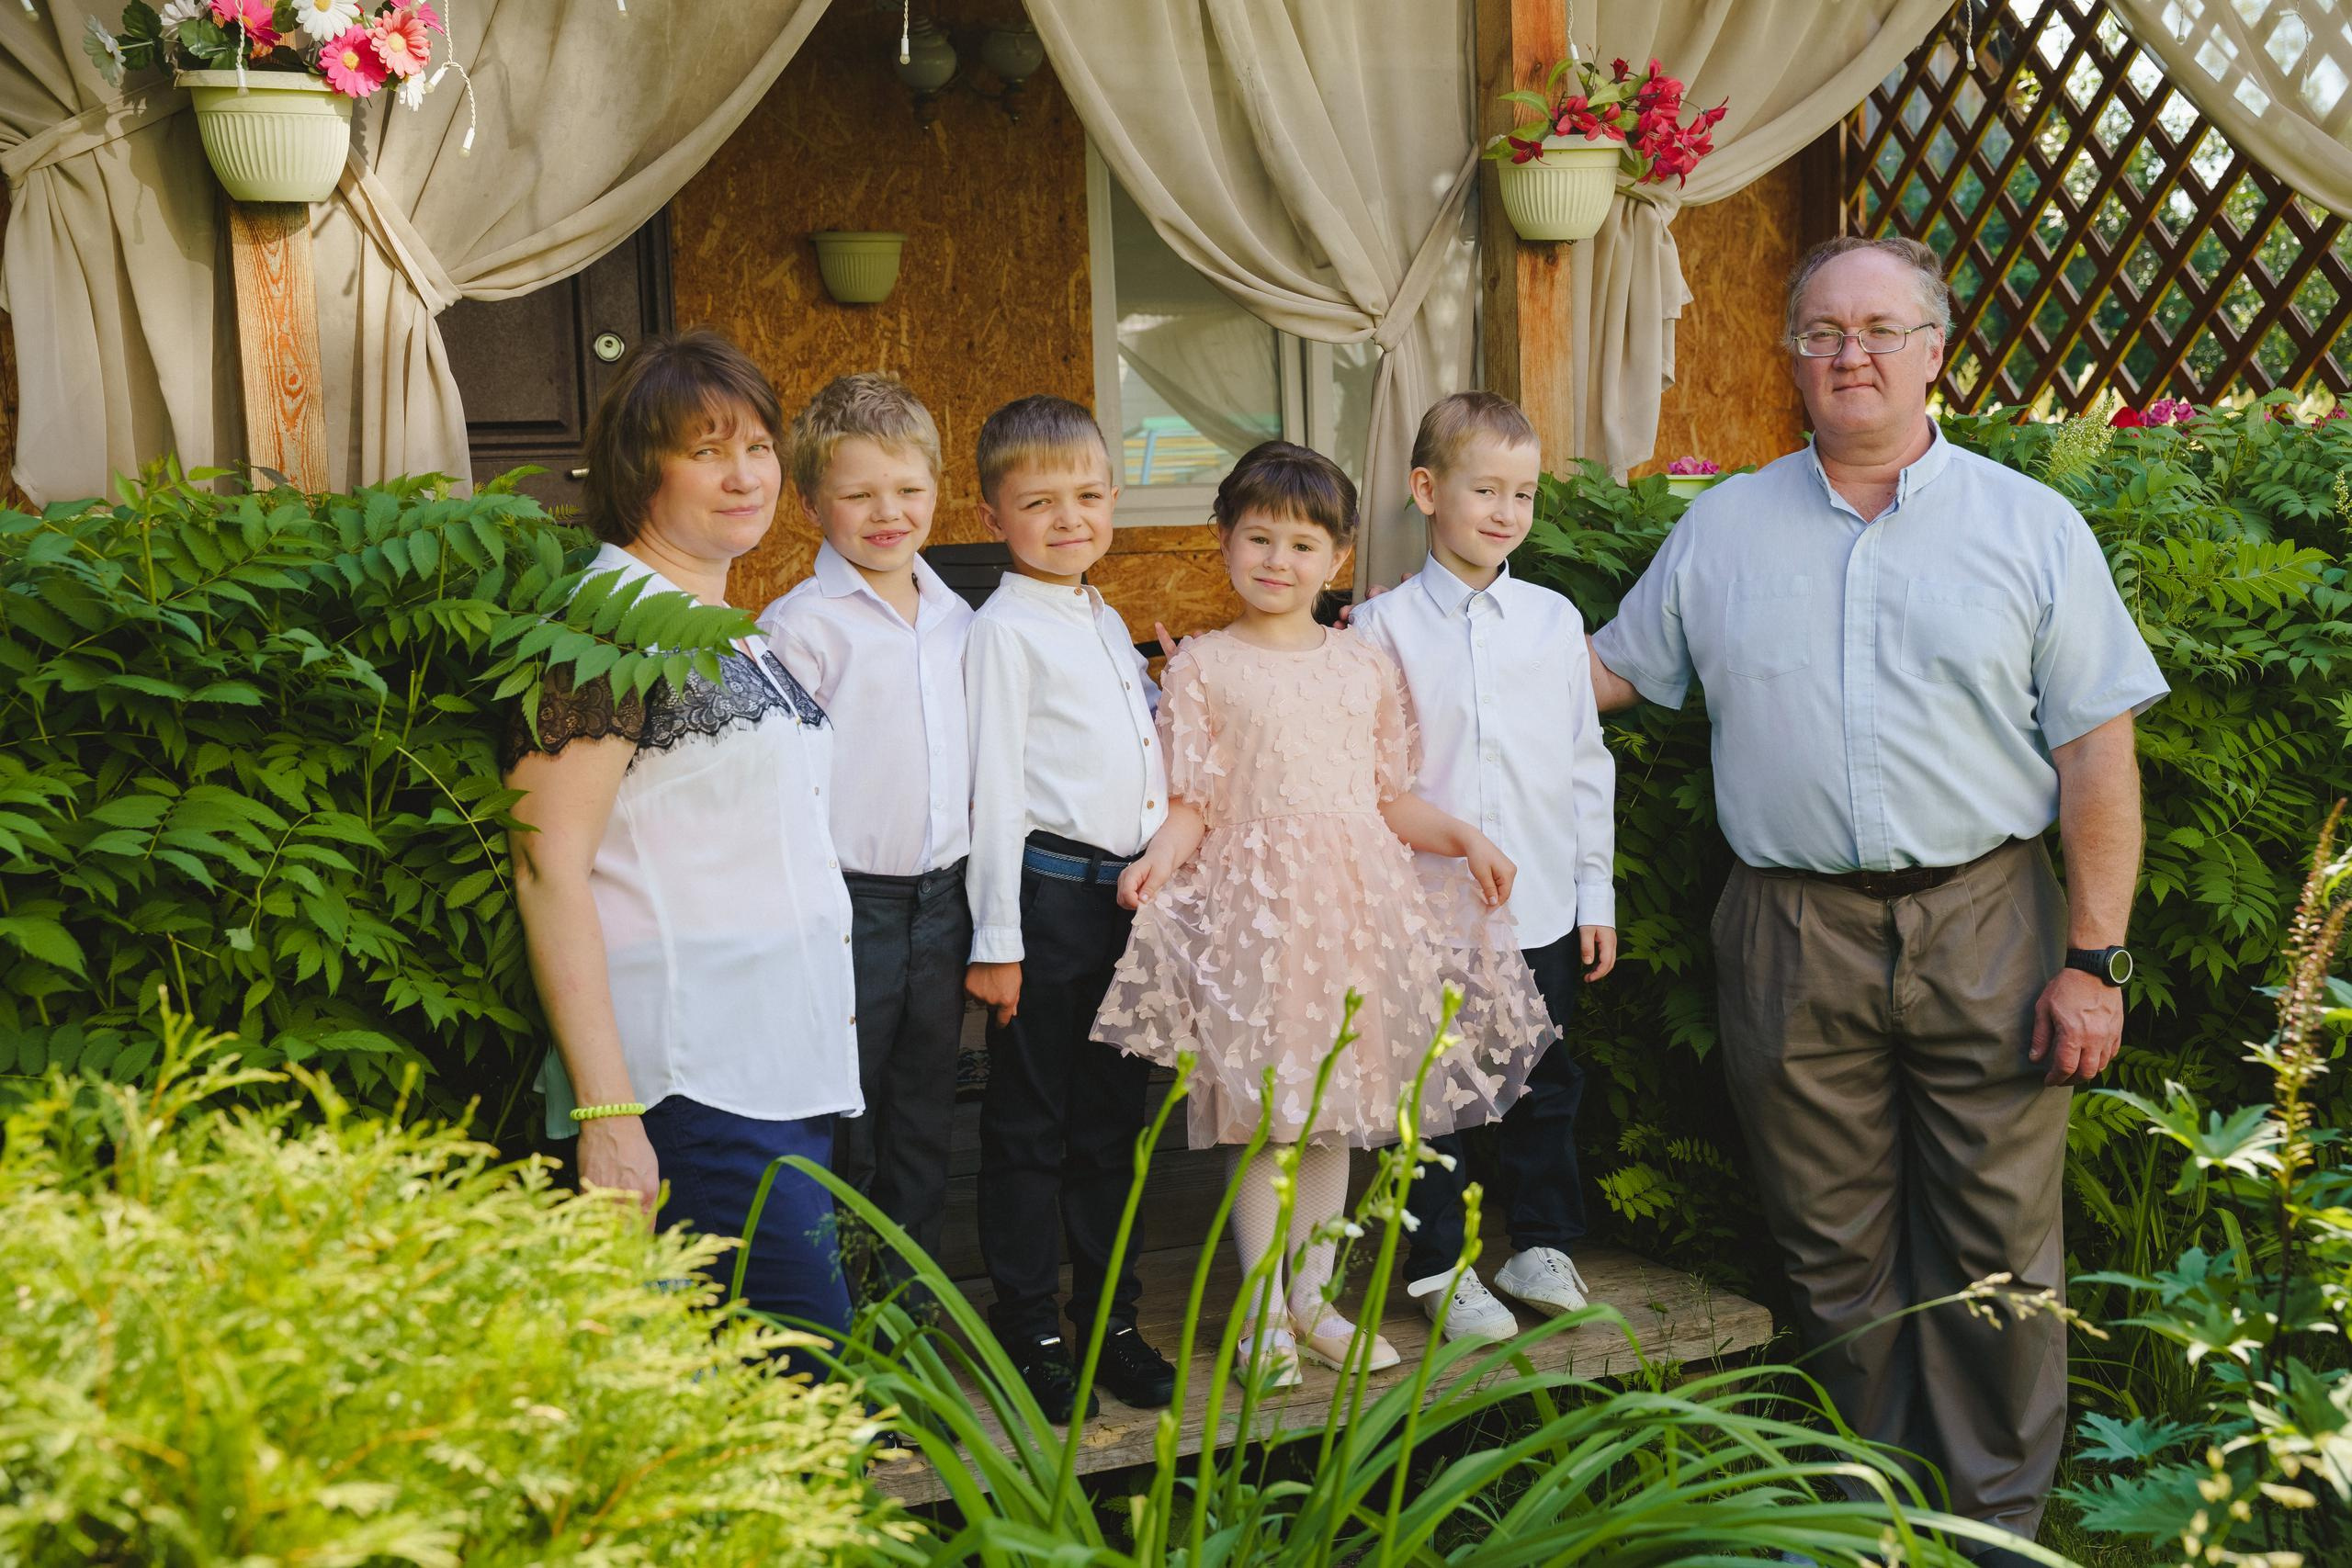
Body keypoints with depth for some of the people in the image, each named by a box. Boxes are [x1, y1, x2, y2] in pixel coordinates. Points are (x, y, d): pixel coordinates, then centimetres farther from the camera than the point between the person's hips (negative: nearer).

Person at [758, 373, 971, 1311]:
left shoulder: (956, 620, 9)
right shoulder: (799, 626, -9)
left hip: (941, 896, 6)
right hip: (849, 904, -6)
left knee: (923, 1118, 15)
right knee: (842, 1124, 4)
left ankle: (912, 1300, 29)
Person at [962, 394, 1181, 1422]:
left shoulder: (1109, 625, 15)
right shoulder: (1005, 631, -8)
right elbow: (996, 787, -11)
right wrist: (997, 938, -12)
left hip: (1132, 893, 7)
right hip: (1049, 895, -7)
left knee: (1115, 1116, 13)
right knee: (1030, 1122, 3)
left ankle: (1110, 1315, 24)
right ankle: (1027, 1329, 13)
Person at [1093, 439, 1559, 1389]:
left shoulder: (1366, 666, 12)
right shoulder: (1203, 666, 2)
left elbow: (1391, 801, 14)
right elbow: (1192, 804, -2)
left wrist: (1464, 837, 0)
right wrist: (1162, 854, -21)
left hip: (1357, 895, 4)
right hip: (1253, 895, -3)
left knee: (1335, 1106, 9)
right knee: (1259, 1108, -1)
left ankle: (1314, 1295, 21)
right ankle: (1264, 1311, 10)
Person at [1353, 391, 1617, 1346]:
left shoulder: (1554, 620, 5)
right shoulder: (1383, 628, -3)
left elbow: (1586, 764, 9)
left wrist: (1596, 894, 8)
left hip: (1543, 909, 3)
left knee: (1545, 1089, 12)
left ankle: (1543, 1246, 29)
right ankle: (1441, 1266, 20)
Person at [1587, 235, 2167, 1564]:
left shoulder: (2032, 527, 3)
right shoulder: (1722, 530, 9)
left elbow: (2097, 752, 0)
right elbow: (1610, 672, 19)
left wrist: (2096, 959, -6)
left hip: (1985, 925, -1)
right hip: (1794, 940, 2)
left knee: (2000, 1249, 3)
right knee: (1835, 1251, 10)